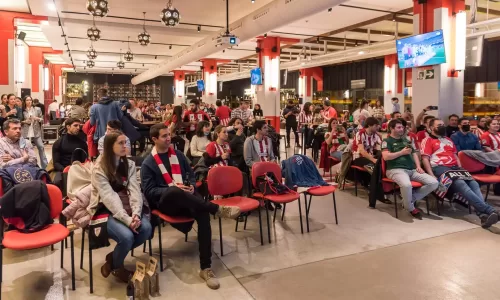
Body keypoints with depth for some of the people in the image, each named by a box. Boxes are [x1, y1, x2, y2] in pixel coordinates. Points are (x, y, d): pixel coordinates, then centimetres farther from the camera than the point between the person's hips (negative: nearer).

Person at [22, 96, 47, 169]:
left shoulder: (37, 109, 4)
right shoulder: (22, 110, 2)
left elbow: (42, 120, 7)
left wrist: (38, 118, -13)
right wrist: (24, 122, -11)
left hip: (36, 132, 0)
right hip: (26, 133, 0)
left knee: (41, 147, -2)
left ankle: (45, 166, 4)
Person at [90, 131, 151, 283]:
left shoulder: (129, 164, 6)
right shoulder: (99, 169, -9)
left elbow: (135, 190, -6)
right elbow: (109, 197, -20)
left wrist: (136, 214, -23)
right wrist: (127, 219, -30)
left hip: (128, 209, 5)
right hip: (106, 211, -5)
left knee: (146, 228, -24)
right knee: (127, 236, -30)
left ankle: (113, 257, 3)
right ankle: (116, 266, 5)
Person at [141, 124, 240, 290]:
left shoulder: (178, 154, 14)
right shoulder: (148, 163, 2)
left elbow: (190, 174, 22)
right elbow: (149, 191, -4)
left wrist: (191, 186, -3)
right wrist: (174, 188, -18)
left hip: (186, 200, 3)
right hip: (165, 202, -3)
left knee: (203, 214, -30)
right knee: (173, 191, -41)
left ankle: (206, 268, -25)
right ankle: (218, 209, -33)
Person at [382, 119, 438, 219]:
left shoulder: (406, 140, 25)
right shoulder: (387, 141, 3)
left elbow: (414, 153, 25)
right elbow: (386, 157, -12)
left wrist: (418, 166, 7)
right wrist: (402, 152, -5)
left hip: (412, 170, 7)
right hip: (396, 169, -7)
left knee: (434, 182, -12)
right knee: (407, 184, -39)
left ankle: (411, 199, -1)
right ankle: (411, 208, -10)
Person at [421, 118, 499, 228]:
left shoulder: (448, 140, 31)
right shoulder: (428, 140, 7)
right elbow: (425, 159, -4)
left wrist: (461, 169, 10)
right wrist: (432, 175, -15)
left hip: (454, 167, 7)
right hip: (439, 168, -7)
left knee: (473, 182, -22)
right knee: (460, 183, -32)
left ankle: (483, 214, -40)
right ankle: (488, 209, -43)